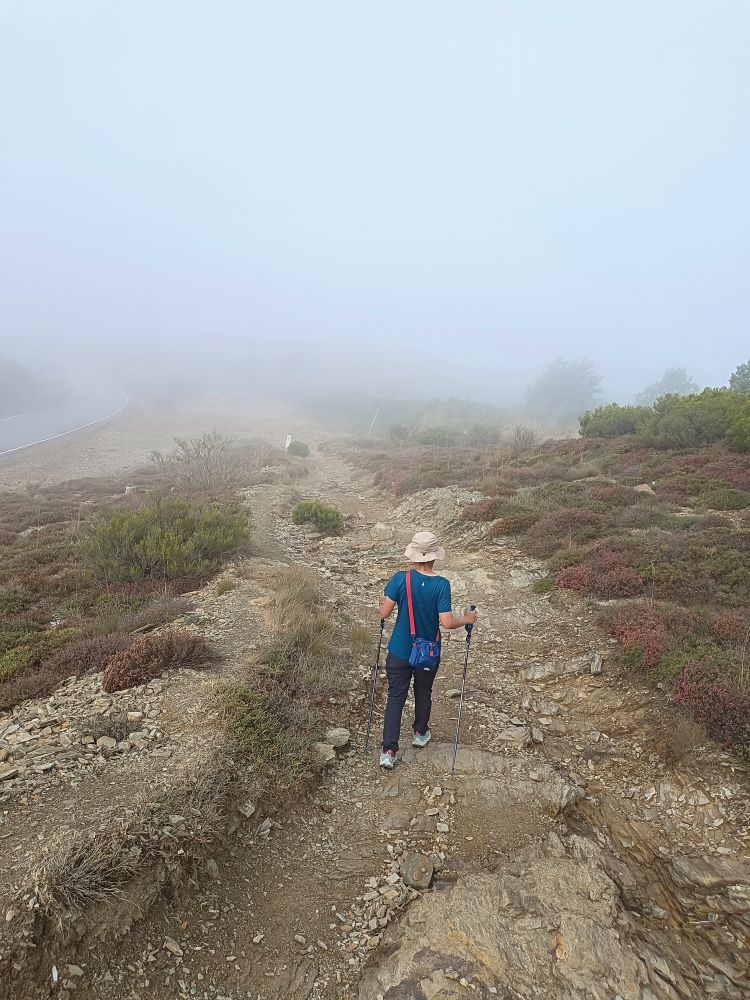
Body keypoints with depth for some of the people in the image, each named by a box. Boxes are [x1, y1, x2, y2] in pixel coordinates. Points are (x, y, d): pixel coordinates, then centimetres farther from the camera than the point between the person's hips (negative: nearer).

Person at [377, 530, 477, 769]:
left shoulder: (399, 578, -17)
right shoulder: (441, 585, -19)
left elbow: (384, 613, -16)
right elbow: (447, 622, -22)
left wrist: (383, 602, 6)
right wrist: (466, 619, -3)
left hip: (399, 652, 0)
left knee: (395, 698, 11)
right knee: (423, 694, 24)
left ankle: (389, 751, 11)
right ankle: (420, 733, 44)